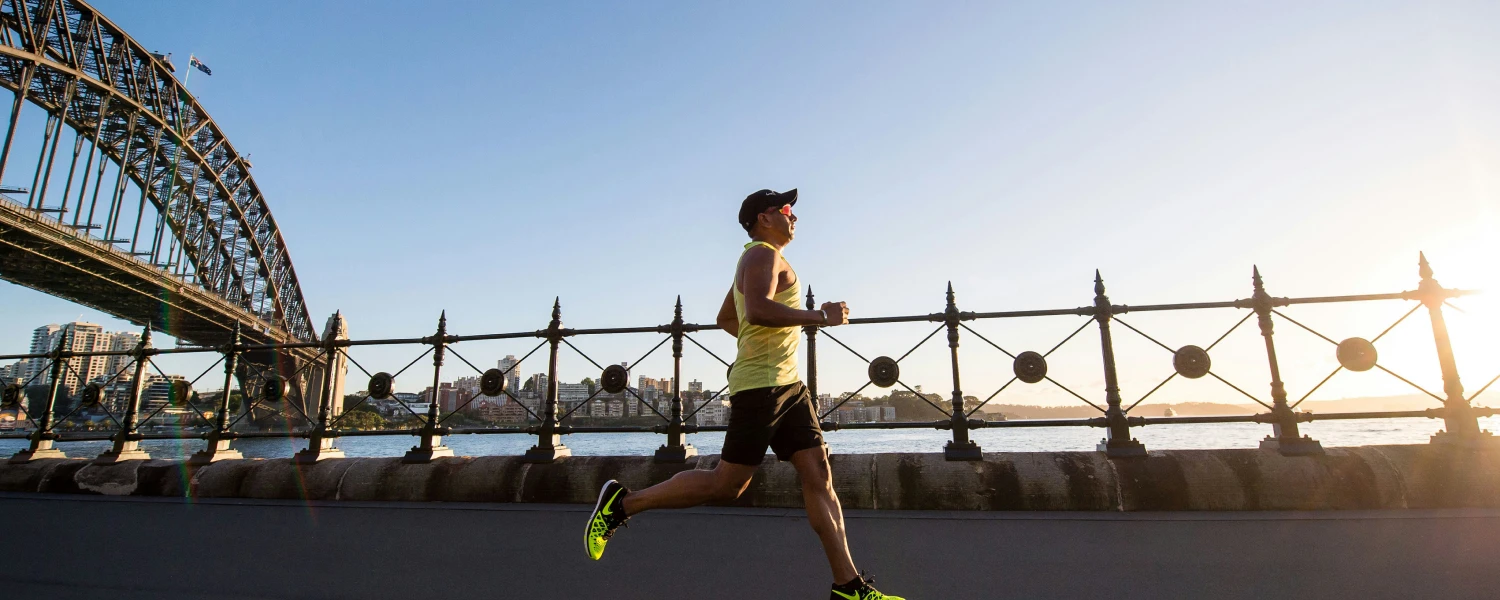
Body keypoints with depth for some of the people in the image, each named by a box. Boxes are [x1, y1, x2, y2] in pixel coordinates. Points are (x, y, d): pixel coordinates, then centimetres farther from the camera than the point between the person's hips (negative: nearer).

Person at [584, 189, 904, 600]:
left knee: (819, 477, 3)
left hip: (788, 385, 10)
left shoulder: (764, 259, 25)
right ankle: (623, 503, 8)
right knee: (727, 485, -5)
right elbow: (758, 309, -27)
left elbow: (725, 318, 32)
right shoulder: (762, 254, -7)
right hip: (761, 385, -10)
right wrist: (820, 316, -20)